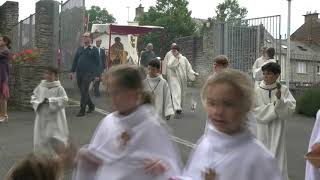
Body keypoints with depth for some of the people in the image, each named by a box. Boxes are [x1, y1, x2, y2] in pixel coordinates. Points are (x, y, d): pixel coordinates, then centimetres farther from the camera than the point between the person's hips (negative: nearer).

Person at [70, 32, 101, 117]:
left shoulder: (94, 49, -1)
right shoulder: (79, 49, 14)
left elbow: (98, 63, -3)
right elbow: (75, 60, 17)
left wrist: (97, 75, -8)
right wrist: (72, 71, 9)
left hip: (88, 73, -6)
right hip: (79, 73, 6)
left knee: (84, 92, -7)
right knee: (82, 91, 12)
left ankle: (82, 111, -1)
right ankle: (91, 106, 29)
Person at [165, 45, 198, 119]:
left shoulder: (184, 59, 6)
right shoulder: (171, 58, 0)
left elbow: (188, 67, 6)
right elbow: (169, 65, -20)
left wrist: (193, 73, -8)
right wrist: (176, 58, -21)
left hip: (182, 79, 4)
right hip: (174, 78, -3)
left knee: (182, 94, 13)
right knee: (176, 93, -18)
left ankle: (179, 107, 32)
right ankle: (177, 110, -25)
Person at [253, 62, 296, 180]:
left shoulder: (283, 90, -2)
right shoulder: (257, 91, -5)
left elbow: (291, 108, -8)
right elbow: (256, 111, -10)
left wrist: (280, 99, -23)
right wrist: (274, 106, -11)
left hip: (278, 130, 0)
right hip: (262, 130, 0)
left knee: (277, 156, 2)